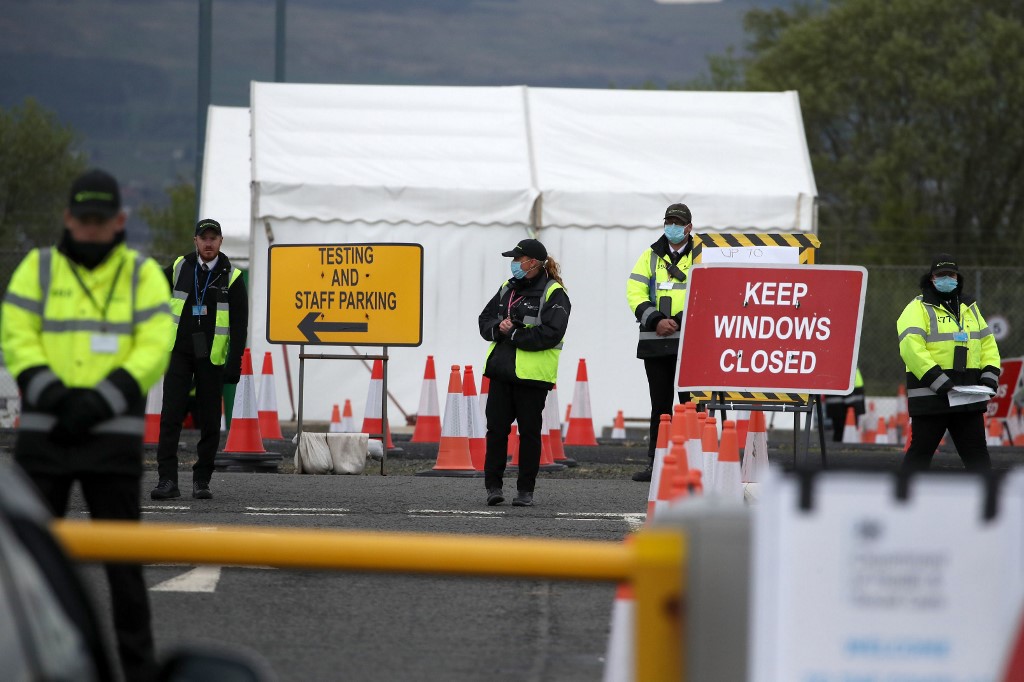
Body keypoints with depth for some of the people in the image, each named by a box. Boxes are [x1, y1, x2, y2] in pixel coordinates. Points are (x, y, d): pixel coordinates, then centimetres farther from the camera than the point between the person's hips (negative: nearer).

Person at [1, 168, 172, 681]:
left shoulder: (142, 274, 5)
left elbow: (154, 350, -4)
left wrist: (99, 402, -16)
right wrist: (53, 395, -18)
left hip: (113, 434, -1)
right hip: (43, 435, 1)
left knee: (122, 559, 1)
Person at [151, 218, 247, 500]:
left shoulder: (232, 277, -1)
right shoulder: (179, 268, 4)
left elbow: (239, 324, -2)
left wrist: (234, 363, -8)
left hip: (212, 359, -1)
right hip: (178, 353, 1)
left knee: (209, 421, 3)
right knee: (171, 416, -9)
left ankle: (202, 481, 11)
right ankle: (168, 479, -12)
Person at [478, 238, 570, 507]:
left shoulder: (554, 294, -5)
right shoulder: (507, 289, 16)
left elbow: (550, 333, -17)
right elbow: (485, 321, 16)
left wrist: (513, 334, -15)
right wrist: (498, 328, -7)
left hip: (533, 374, -6)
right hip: (501, 371, 6)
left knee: (529, 431, 1)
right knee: (496, 428, 1)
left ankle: (526, 490, 8)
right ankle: (493, 485, 6)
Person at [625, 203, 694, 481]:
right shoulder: (651, 257, 12)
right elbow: (635, 293, 3)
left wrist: (680, 321, -17)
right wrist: (656, 320, -12)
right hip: (655, 343, 3)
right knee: (660, 405, 8)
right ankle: (656, 464, 13)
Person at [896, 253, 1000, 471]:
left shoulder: (970, 308, 18)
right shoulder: (919, 308, -4)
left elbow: (987, 343, 19)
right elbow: (911, 347, -17)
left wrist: (990, 374, 1)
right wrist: (937, 379, -24)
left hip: (968, 396, 6)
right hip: (930, 396, -6)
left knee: (976, 452, 7)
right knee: (920, 451, 0)